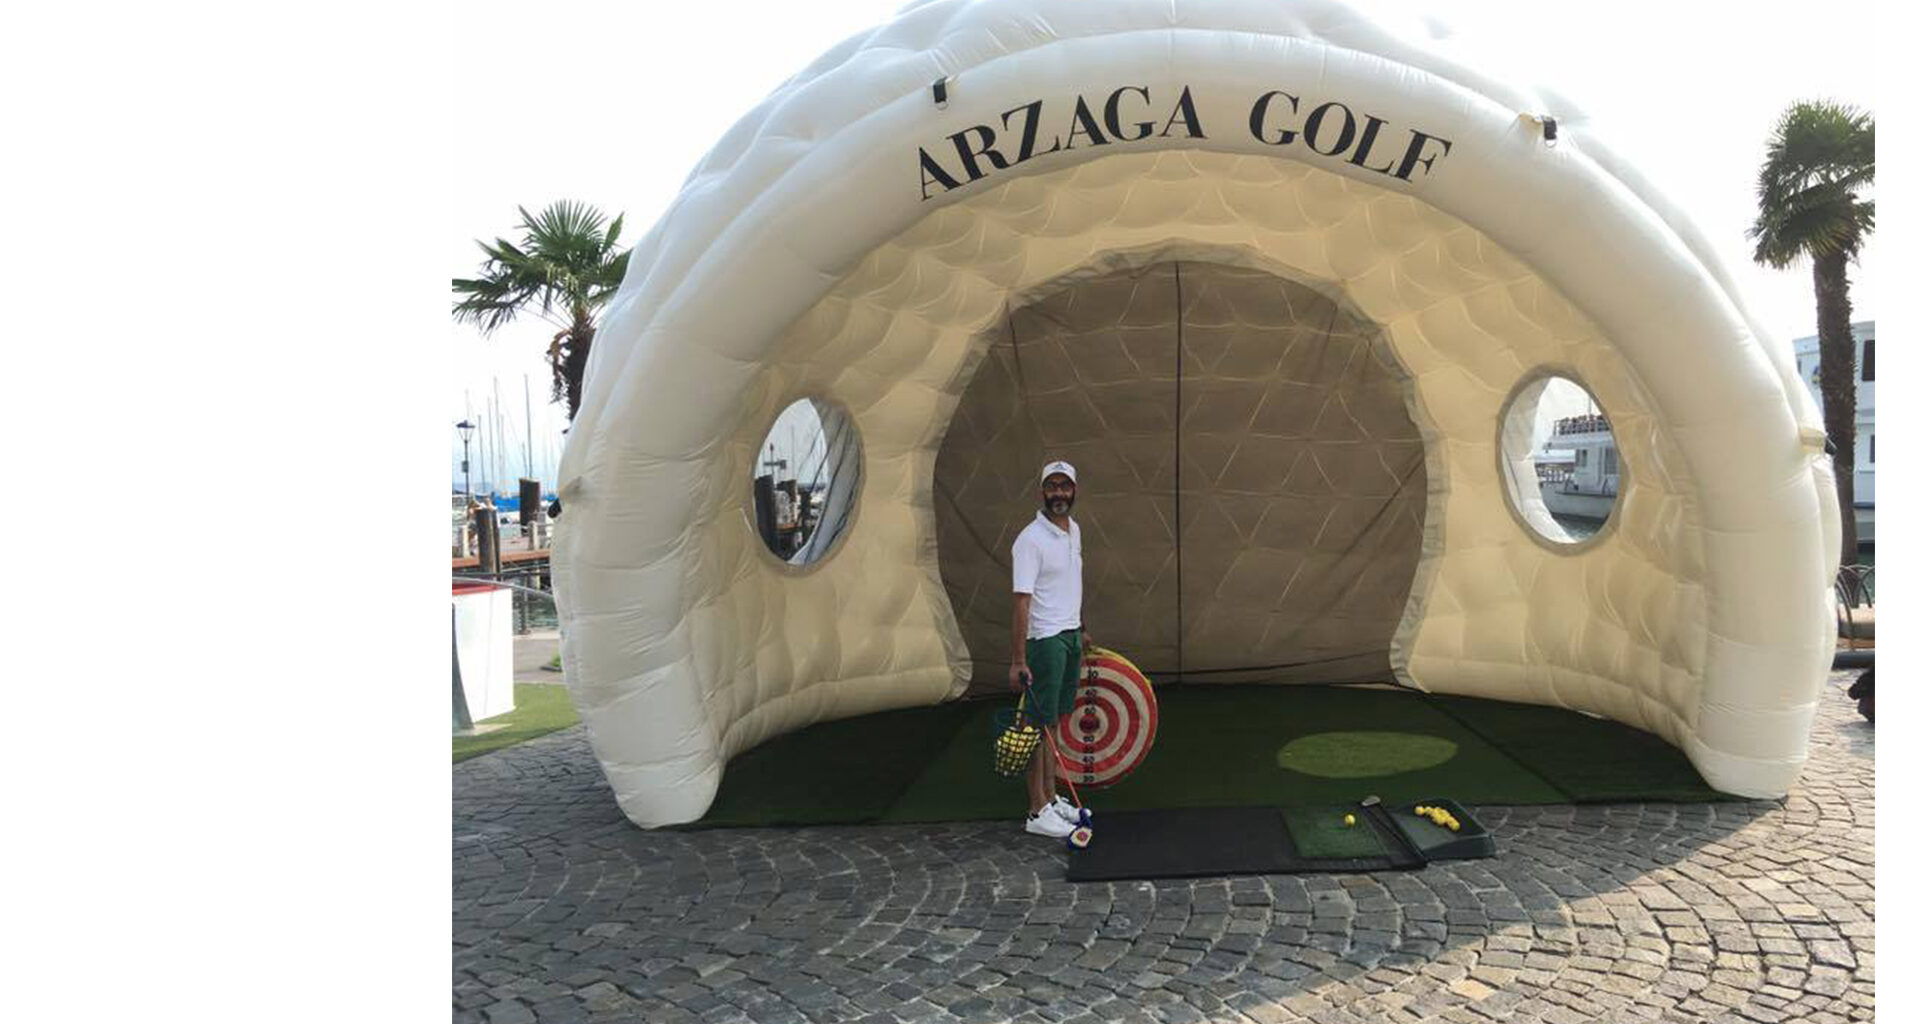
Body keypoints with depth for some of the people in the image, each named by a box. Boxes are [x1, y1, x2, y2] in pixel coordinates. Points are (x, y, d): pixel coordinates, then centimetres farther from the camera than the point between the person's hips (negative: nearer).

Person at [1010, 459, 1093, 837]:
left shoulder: (1073, 529, 11)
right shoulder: (1031, 540, -16)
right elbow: (1022, 601, -20)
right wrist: (1018, 661, -24)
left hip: (1070, 636, 8)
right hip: (1045, 640, -8)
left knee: (1056, 721, 14)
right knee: (1040, 725, -3)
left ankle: (1051, 797, 23)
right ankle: (1037, 811, 4)